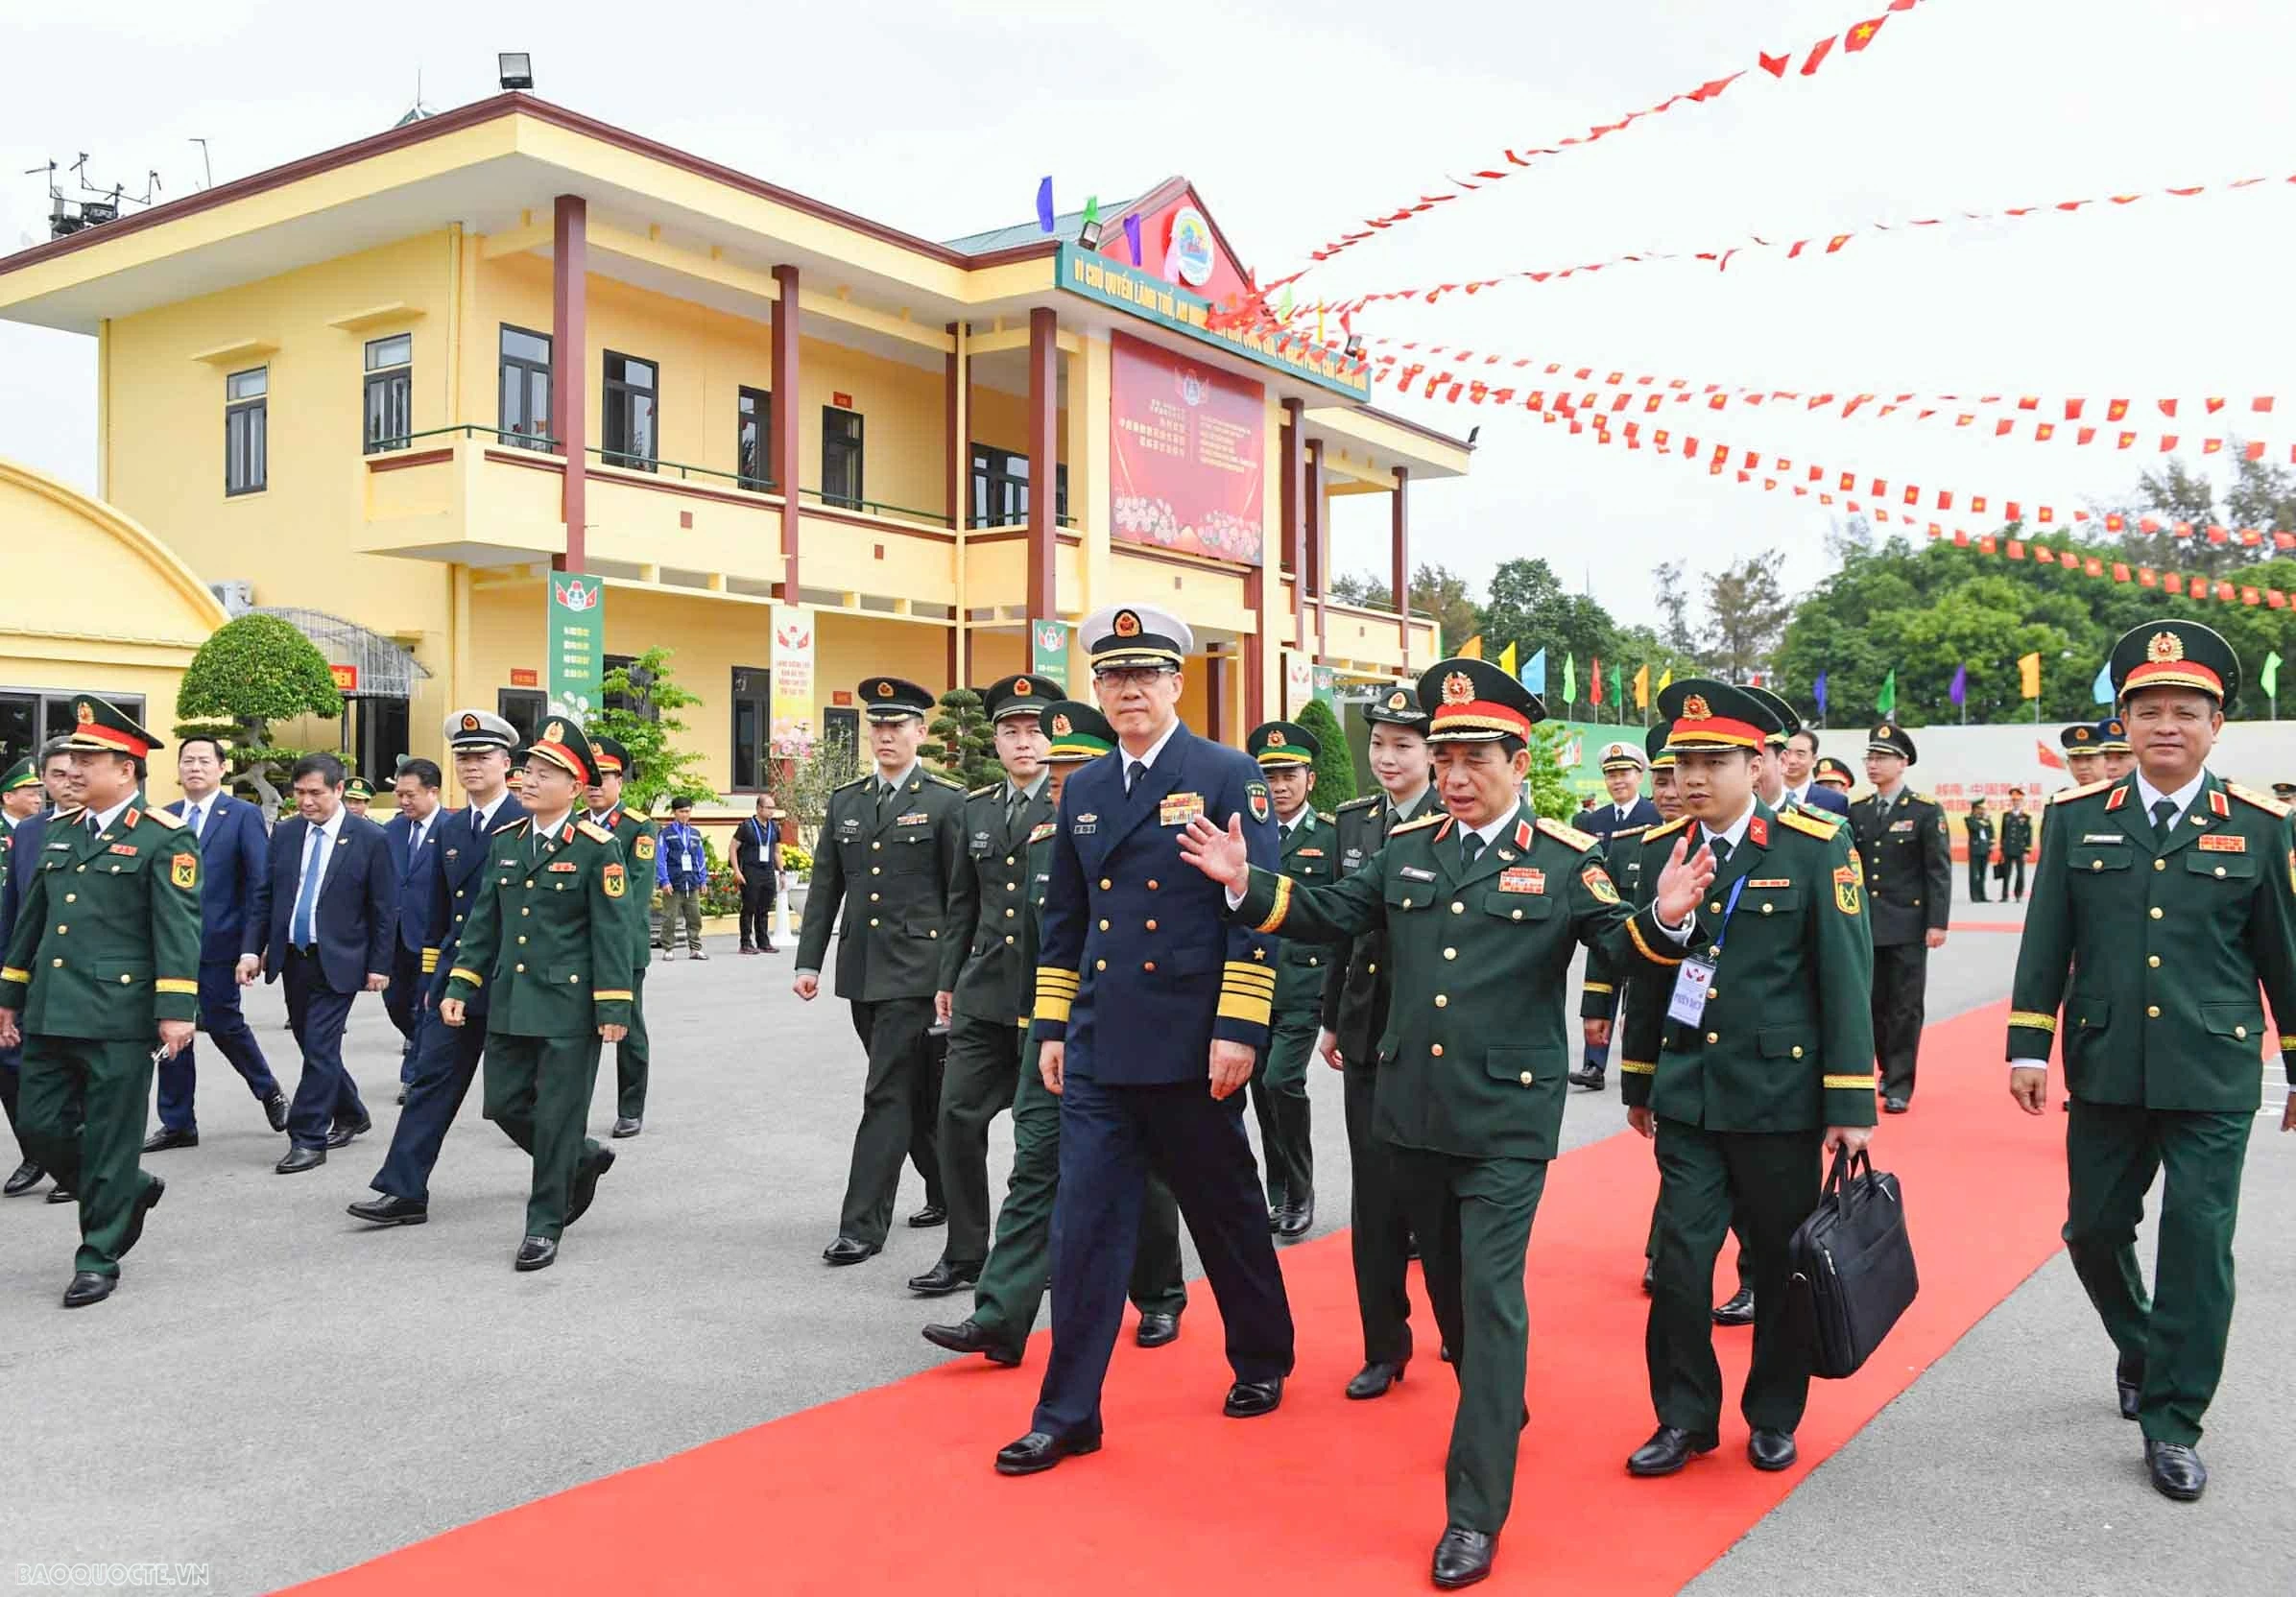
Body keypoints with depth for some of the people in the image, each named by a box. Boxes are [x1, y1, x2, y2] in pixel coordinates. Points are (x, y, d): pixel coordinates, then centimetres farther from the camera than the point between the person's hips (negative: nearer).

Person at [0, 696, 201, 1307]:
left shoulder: (163, 838, -7)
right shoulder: (61, 831, 13)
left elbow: (177, 929, -13)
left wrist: (175, 1009, -18)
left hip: (118, 1016, -7)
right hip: (51, 1013, 7)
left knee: (108, 1141, 1)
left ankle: (99, 1257, 14)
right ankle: (130, 1191, 32)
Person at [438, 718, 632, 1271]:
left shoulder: (598, 848, -8)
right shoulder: (505, 841, 9)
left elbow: (611, 932, -10)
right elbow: (483, 921, 13)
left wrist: (613, 1007, -13)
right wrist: (459, 986, 7)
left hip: (568, 1006, -6)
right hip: (510, 1003, 6)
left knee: (557, 1116, 1)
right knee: (505, 1105, 10)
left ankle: (544, 1224, 14)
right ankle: (583, 1161, 34)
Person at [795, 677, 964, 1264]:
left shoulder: (948, 802, -4)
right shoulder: (844, 802, 11)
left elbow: (962, 898, -6)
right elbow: (825, 888, 12)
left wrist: (954, 979, -10)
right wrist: (808, 962, 5)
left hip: (916, 971, -6)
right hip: (861, 969, 6)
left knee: (887, 1094, -7)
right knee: (915, 1090, 16)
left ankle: (863, 1225, -2)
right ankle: (945, 1192, 33)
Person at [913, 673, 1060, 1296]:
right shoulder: (976, 808, 12)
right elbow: (963, 902, 17)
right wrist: (949, 981, 16)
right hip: (984, 993, 5)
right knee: (958, 1116, 2)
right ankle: (965, 1253, 15)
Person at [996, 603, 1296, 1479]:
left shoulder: (1229, 775, -5)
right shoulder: (1082, 789, 11)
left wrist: (1240, 1027, -16)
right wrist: (1051, 1026, 12)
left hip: (1191, 1046, -4)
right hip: (1099, 1049, 4)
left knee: (1226, 1212, 12)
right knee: (1085, 1225, 3)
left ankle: (1262, 1361, 35)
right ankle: (1068, 1413, 12)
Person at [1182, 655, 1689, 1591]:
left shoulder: (1567, 859, -6)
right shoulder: (1407, 847, 5)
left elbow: (1620, 948, -9)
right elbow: (1332, 917, 8)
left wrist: (1662, 919, -30)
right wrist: (1247, 885, -4)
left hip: (1507, 1120, -5)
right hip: (1413, 1110, 5)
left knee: (1490, 1294, -5)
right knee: (1446, 1280, 19)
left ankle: (1475, 1513, 3)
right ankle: (1499, 1410, 46)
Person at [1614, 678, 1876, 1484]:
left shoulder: (1815, 847, -8)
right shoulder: (1659, 849, 4)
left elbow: (1846, 978, -8)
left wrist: (1851, 1102, -9)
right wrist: (1639, 1081, 14)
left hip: (1779, 1094, -3)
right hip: (1687, 1095, 3)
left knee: (1782, 1263, 10)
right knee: (1679, 1256, 0)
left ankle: (1774, 1415, 29)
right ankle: (1685, 1416, 18)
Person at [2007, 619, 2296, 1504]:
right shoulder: (2077, 819, 1)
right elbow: (2046, 944, 4)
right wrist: (2028, 1049, 0)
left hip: (2213, 1075, -2)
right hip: (2105, 1072, 2)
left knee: (2198, 1245, 0)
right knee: (2094, 1230, 12)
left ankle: (2173, 1423, 13)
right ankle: (2141, 1351, 40)